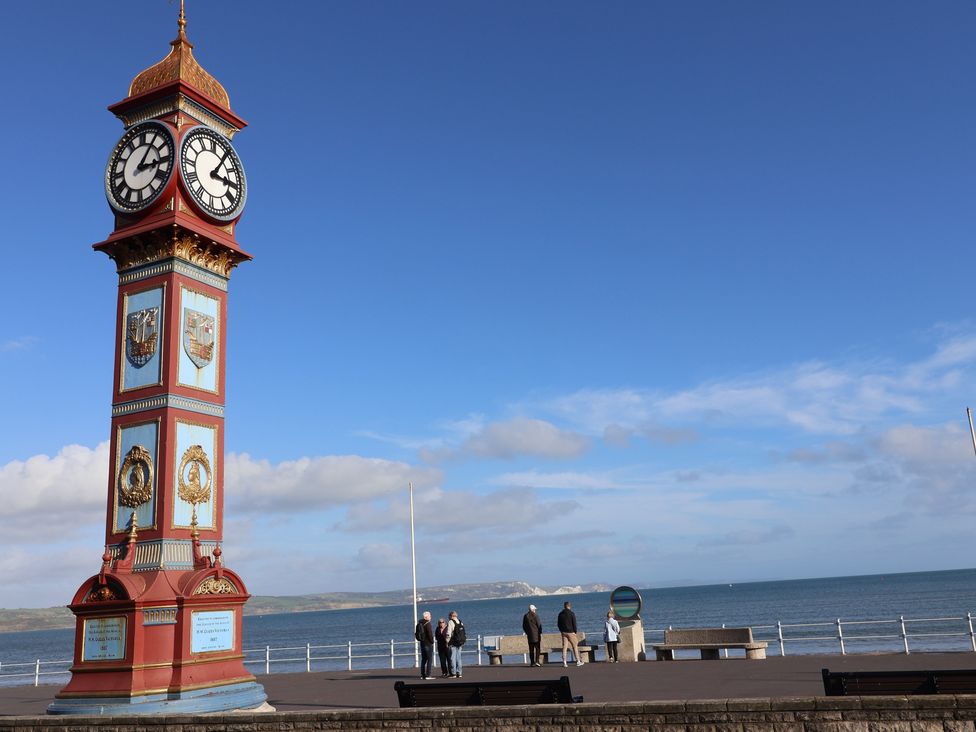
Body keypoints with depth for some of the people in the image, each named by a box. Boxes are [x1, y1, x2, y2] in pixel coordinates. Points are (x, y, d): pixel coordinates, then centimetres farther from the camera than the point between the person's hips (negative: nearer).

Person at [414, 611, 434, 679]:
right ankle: (427, 675, -9)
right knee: (429, 659, -4)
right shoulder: (427, 623, -15)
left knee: (423, 659, 14)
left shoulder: (419, 623, 11)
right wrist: (432, 641, -8)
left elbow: (416, 633, 16)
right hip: (428, 643, -8)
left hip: (422, 643, 8)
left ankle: (422, 675, 15)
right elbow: (430, 634, -19)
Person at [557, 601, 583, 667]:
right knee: (575, 646, 7)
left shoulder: (560, 614, 6)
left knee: (564, 647, 4)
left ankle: (564, 662, -2)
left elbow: (558, 624, 10)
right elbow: (574, 623, -9)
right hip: (570, 632, -4)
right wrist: (575, 631, 1)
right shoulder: (572, 614, -8)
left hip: (563, 632, 4)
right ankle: (578, 661, 11)